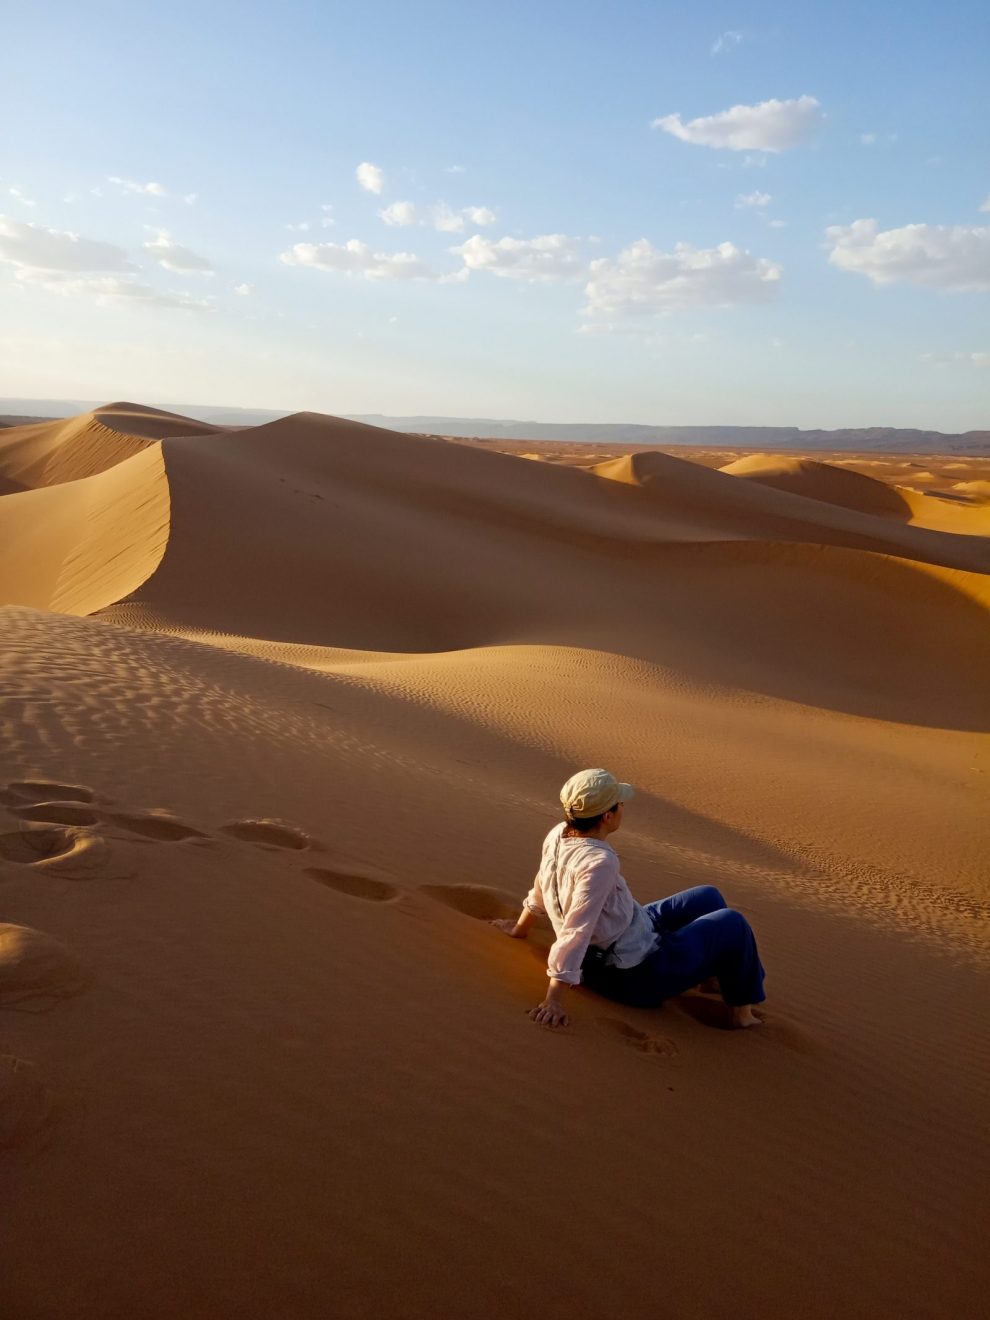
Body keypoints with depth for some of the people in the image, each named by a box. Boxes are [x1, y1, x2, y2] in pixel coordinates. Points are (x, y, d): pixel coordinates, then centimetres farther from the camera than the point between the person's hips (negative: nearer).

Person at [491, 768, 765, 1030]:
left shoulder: (558, 835, -8)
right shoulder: (599, 862, -34)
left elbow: (542, 886, 9)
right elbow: (576, 932, -36)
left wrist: (521, 927, 24)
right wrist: (553, 1001, -34)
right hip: (635, 977, -9)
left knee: (708, 896, 20)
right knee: (732, 924, 2)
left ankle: (714, 973, 38)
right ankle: (741, 1011, 20)